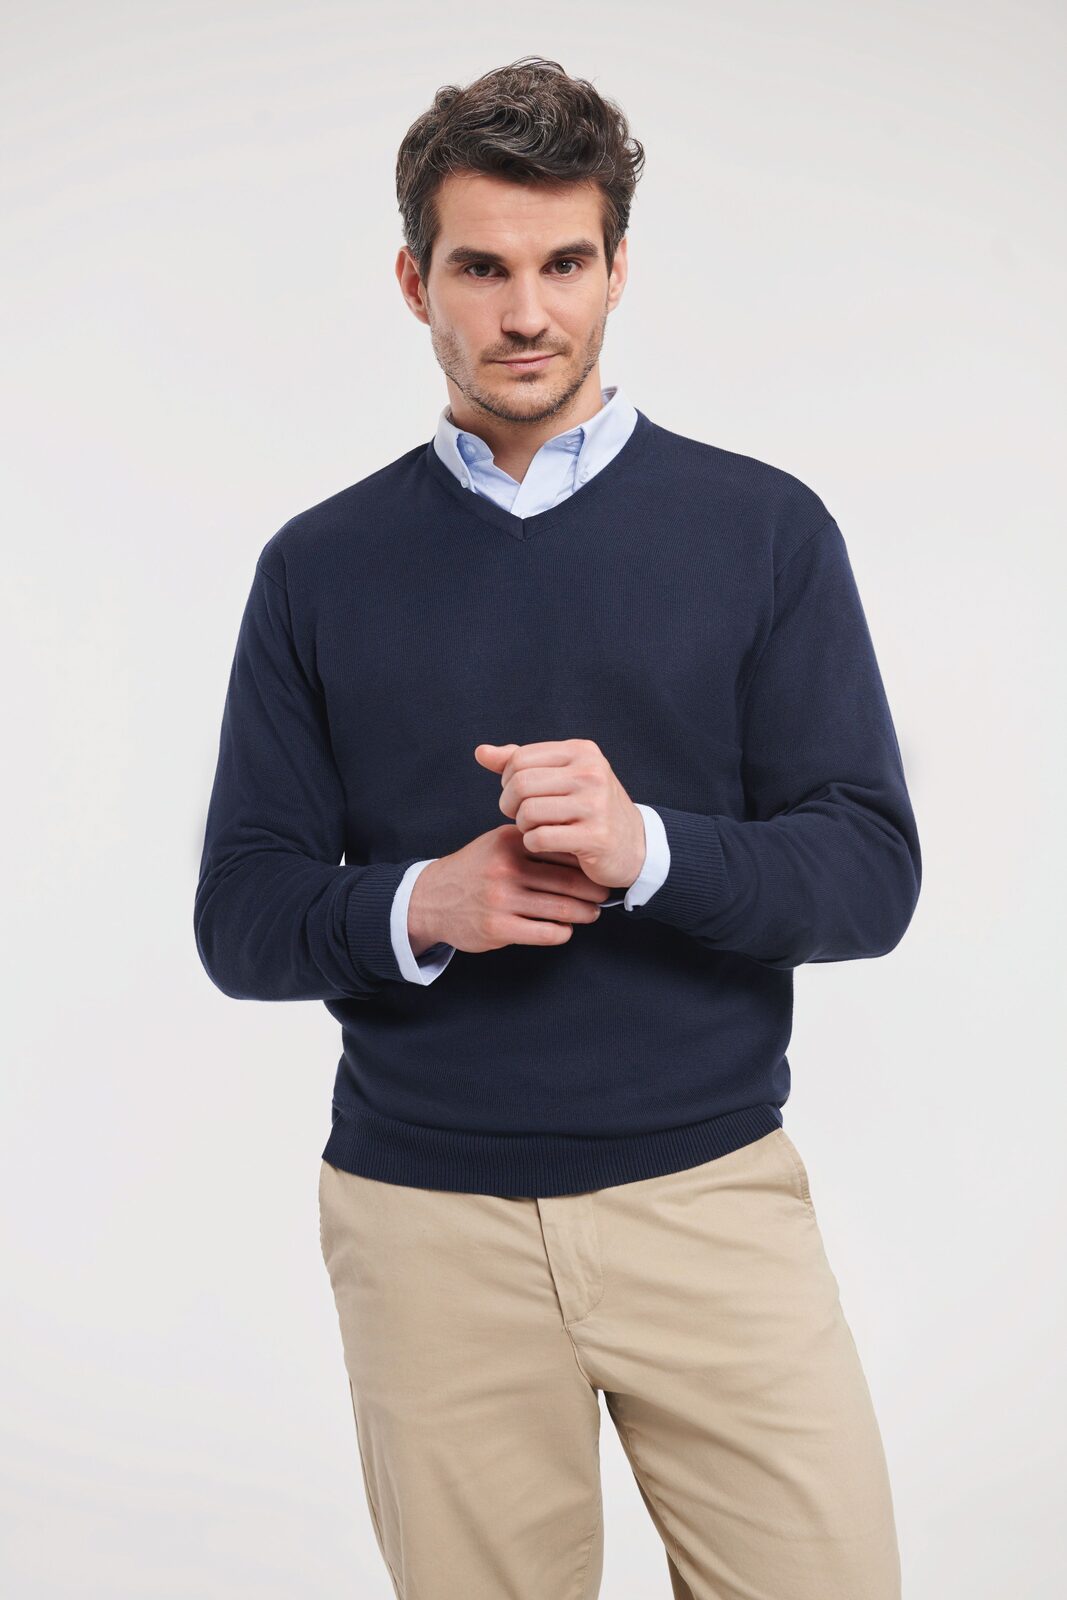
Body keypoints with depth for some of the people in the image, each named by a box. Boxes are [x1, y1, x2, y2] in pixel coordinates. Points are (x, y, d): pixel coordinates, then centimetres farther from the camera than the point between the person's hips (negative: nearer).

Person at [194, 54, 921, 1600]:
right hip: (426, 1220, 1)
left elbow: (873, 874, -3)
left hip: (714, 1193, 0)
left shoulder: (765, 528, 2)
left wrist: (647, 848, -21)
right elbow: (241, 918, 4)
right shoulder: (322, 564, 6)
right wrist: (417, 908, -16)